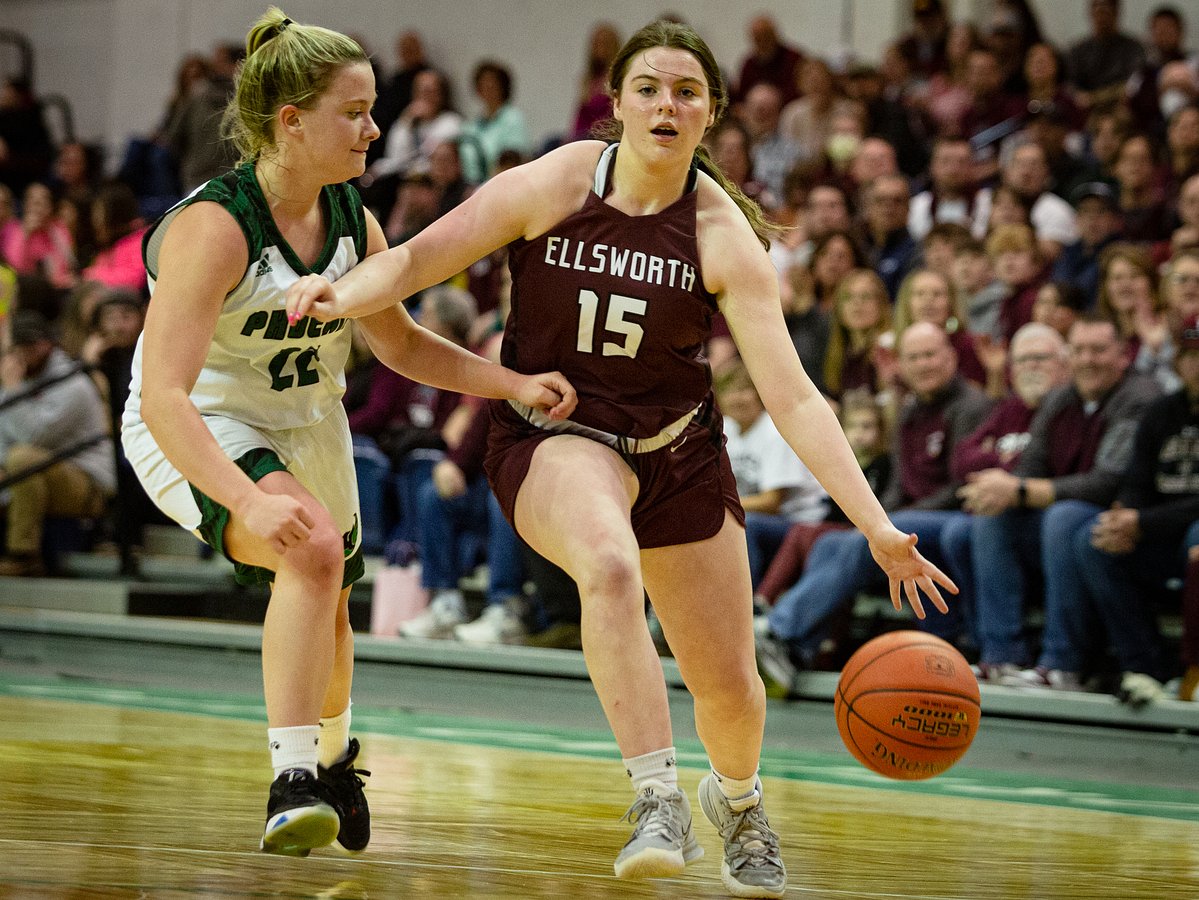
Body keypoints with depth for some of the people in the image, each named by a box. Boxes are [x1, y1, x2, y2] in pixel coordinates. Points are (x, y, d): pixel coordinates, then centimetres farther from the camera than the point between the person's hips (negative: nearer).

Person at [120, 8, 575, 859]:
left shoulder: (351, 220, -8)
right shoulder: (212, 228, -30)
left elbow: (399, 341, 10)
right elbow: (163, 395, -38)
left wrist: (514, 383, -3)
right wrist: (252, 503, -51)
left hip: (307, 427, 7)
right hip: (197, 435, -7)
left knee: (328, 612, 23)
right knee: (313, 548, -34)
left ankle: (332, 755, 55)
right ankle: (292, 784, -29)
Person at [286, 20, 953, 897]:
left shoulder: (724, 234, -15)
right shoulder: (556, 185, -14)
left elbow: (793, 399, -19)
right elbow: (419, 258, -7)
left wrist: (879, 528, -28)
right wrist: (340, 292, -30)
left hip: (677, 448, 2)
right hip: (554, 438, -2)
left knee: (731, 686, 6)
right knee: (611, 565, -37)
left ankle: (736, 798, 42)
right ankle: (658, 800, -34)